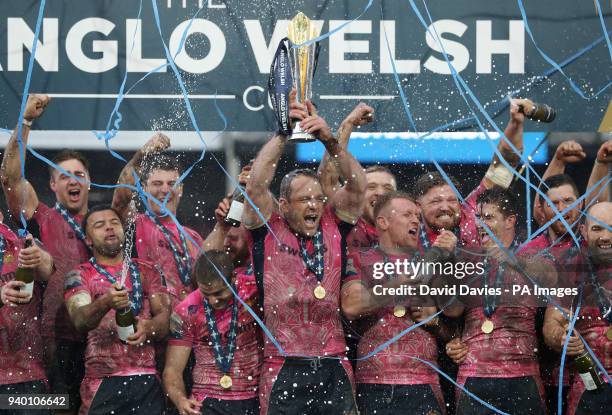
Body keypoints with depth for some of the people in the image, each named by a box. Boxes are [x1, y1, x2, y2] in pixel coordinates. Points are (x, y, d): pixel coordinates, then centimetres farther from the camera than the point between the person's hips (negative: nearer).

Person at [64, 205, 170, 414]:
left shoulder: (146, 271, 14)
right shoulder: (80, 276, 4)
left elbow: (165, 315, 7)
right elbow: (79, 320, -12)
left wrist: (149, 327, -16)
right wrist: (104, 303, -34)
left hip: (147, 380, 2)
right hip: (103, 383, -2)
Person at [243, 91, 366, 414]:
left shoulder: (333, 227, 8)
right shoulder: (268, 231, 2)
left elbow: (357, 185, 0)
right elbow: (257, 183, -10)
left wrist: (330, 140, -12)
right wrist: (283, 133, -10)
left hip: (333, 369, 2)